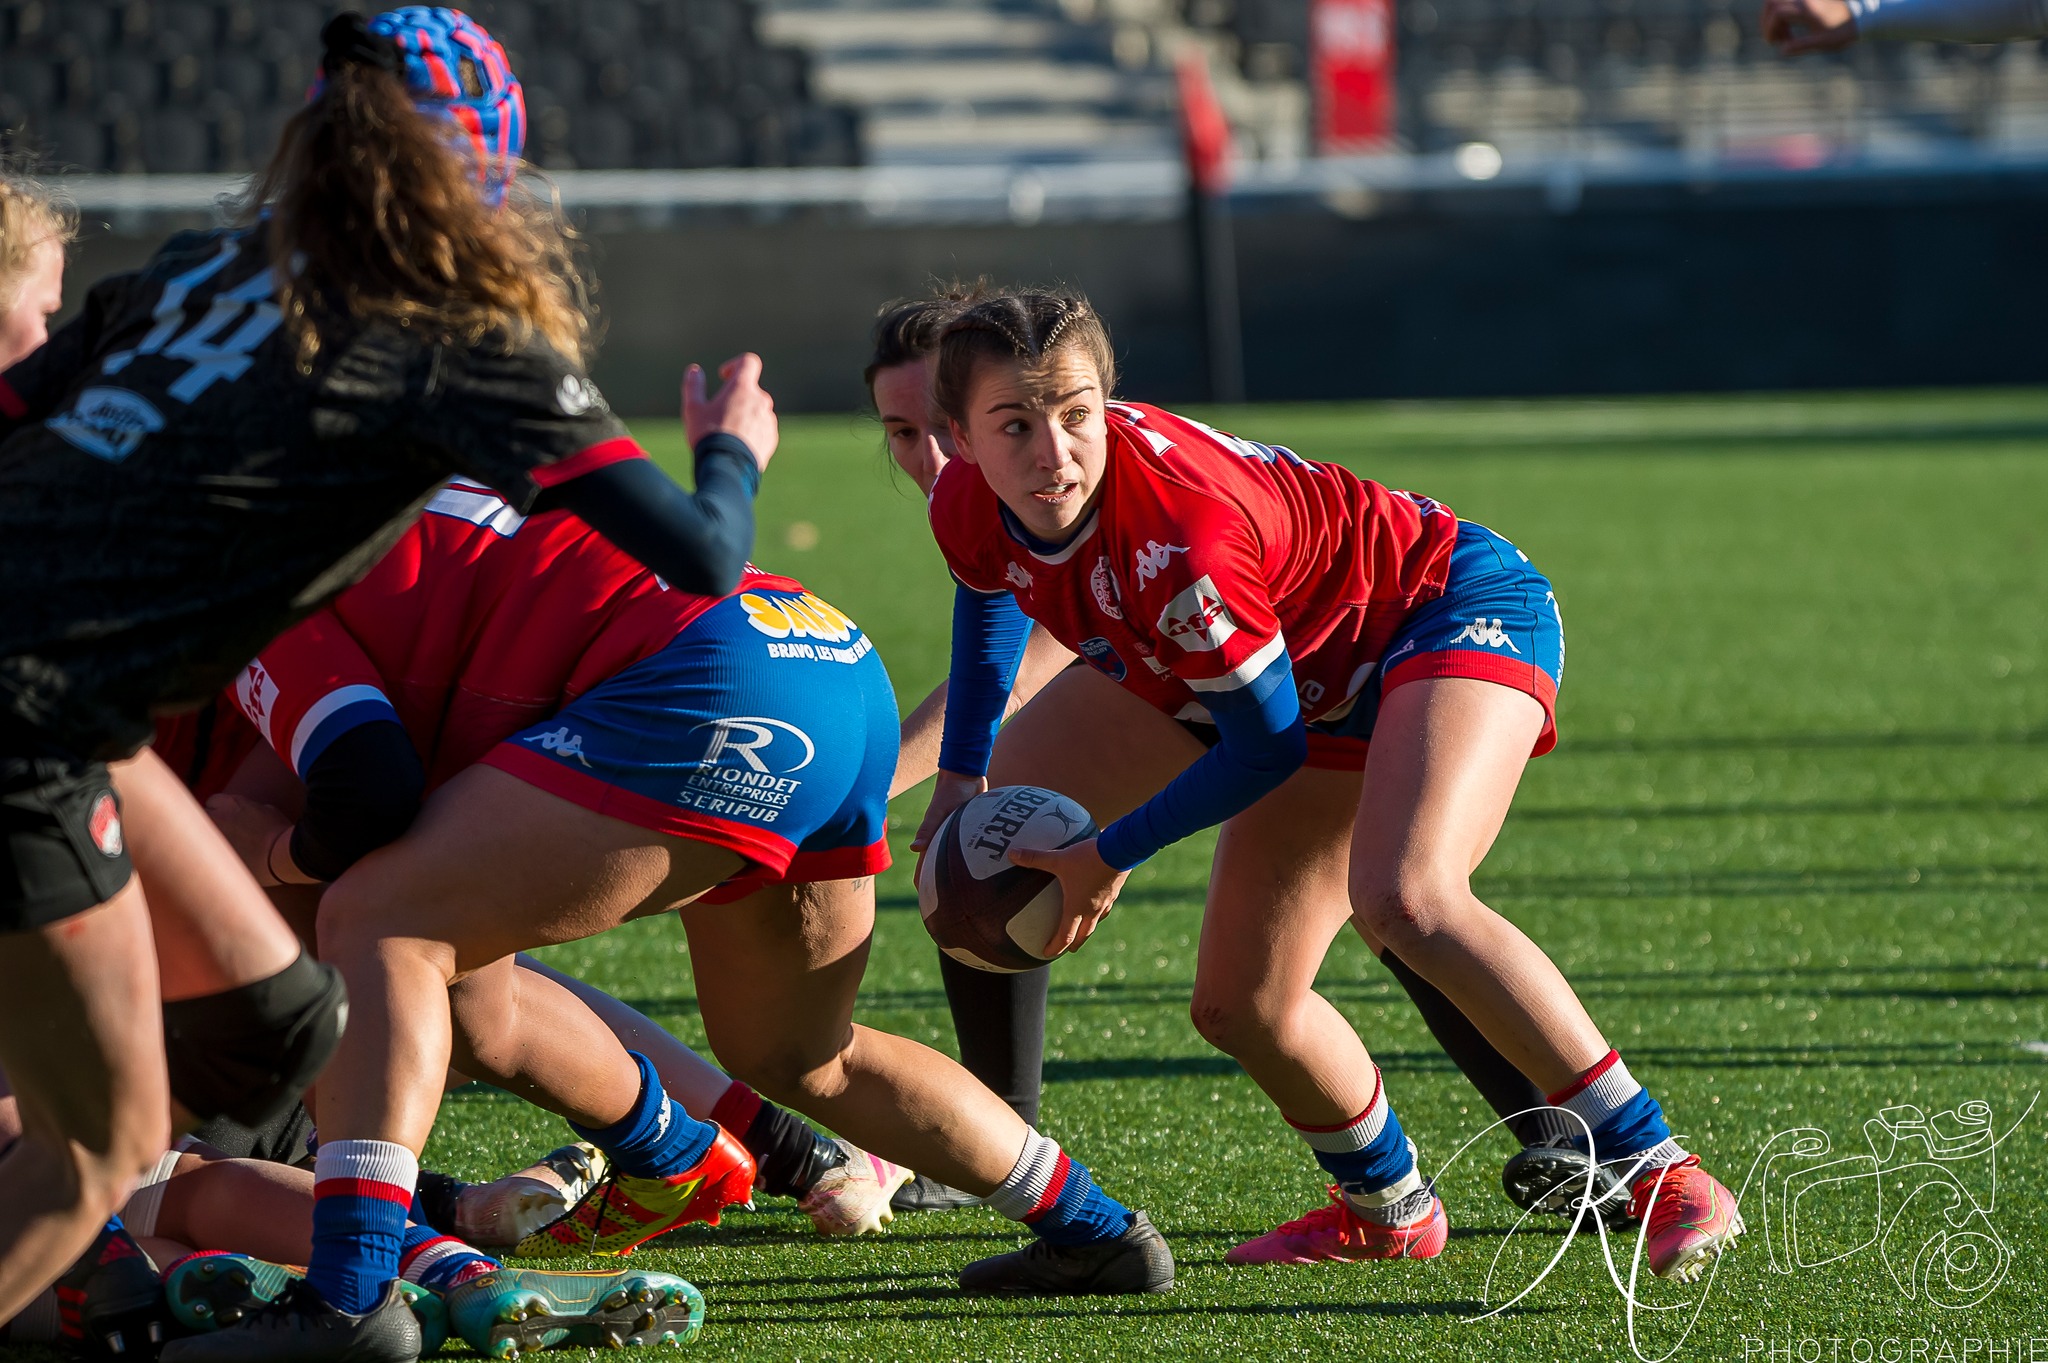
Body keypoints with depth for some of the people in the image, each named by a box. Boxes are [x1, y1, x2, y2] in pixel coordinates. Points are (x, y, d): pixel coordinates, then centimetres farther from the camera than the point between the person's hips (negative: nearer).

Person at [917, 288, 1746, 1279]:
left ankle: (1659, 1174, -31)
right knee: (1240, 1006, 6)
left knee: (1402, 899, -35)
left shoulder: (1179, 536, -37)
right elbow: (988, 593, 15)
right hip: (1329, 693, 8)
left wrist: (1109, 856, -14)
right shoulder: (967, 509, -14)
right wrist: (961, 775, 14)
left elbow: (1266, 748, -24)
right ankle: (1386, 1210, 34)